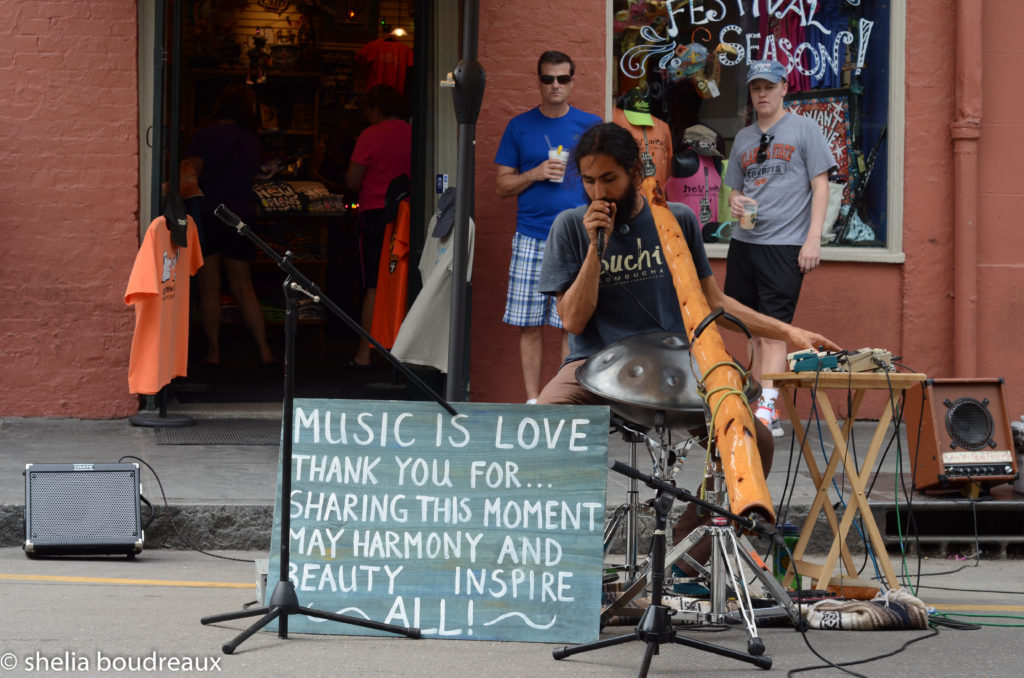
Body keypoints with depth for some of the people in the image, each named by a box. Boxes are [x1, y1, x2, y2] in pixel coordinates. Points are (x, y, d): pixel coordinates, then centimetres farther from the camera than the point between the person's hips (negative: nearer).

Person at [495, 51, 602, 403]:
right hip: (530, 239, 1)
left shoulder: (590, 126, 8)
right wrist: (536, 174, -8)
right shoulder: (520, 127, 9)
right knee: (529, 325, 1)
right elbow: (503, 185, 10)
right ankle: (532, 401, 10)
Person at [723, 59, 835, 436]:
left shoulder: (804, 129, 2)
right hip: (743, 242, 6)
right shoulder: (743, 138, 17)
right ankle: (768, 417, 12)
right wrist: (735, 202, -2)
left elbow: (820, 185, -2)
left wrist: (813, 239, -11)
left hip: (785, 245, -6)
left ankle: (766, 408, -15)